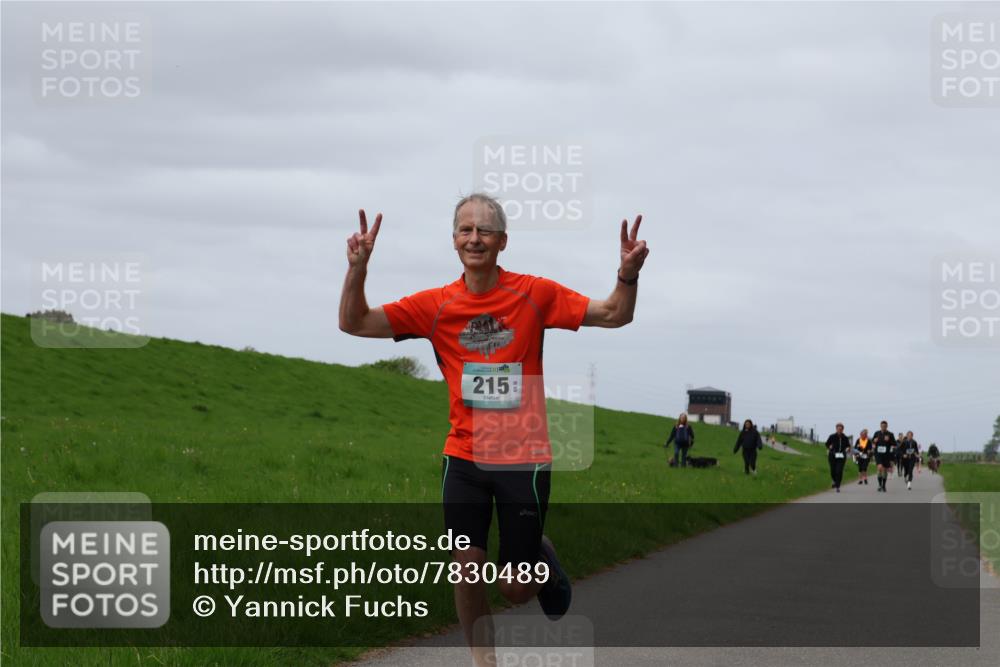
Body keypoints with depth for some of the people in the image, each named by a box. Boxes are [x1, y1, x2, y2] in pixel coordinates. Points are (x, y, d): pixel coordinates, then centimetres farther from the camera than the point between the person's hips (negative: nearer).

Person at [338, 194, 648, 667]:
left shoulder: (533, 294, -6)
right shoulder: (436, 305, -2)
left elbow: (614, 315, -3)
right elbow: (354, 323, -3)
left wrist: (628, 274, -23)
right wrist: (357, 268, -19)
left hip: (523, 459, -2)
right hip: (464, 459, 2)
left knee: (515, 589, 2)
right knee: (467, 570, -4)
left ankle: (543, 559, 38)